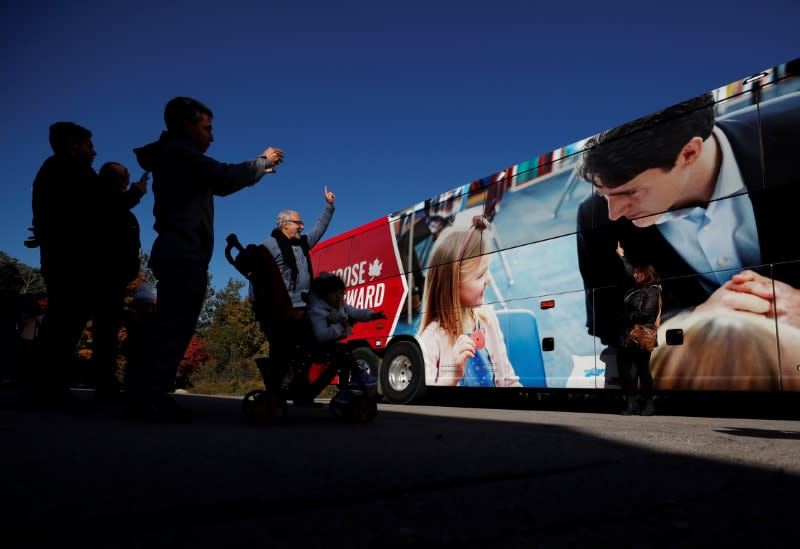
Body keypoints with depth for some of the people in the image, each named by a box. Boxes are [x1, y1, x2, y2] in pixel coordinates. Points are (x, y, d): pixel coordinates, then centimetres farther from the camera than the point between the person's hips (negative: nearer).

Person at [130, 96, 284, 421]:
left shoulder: (175, 158, 25)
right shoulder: (178, 152, -6)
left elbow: (218, 184, 29)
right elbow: (225, 177, -15)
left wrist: (259, 170, 23)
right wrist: (263, 161, 0)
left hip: (177, 254, 10)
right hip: (184, 255, -10)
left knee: (172, 326, 10)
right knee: (175, 326, -13)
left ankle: (150, 395, 12)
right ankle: (151, 396, -13)